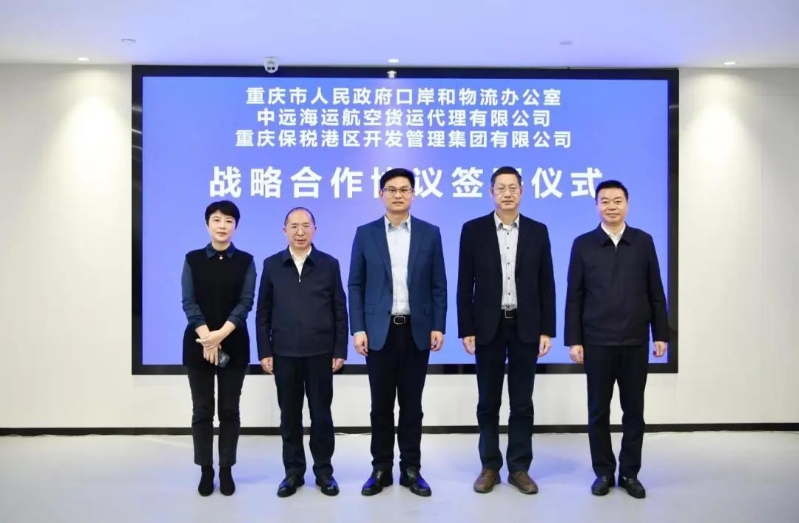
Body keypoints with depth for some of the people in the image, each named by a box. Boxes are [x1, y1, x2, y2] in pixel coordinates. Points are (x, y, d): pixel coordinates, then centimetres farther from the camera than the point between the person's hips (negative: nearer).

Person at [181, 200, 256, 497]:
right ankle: (206, 470, 17)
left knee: (229, 409, 6)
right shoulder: (193, 259, 4)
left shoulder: (245, 261, 2)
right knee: (202, 409, 6)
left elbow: (246, 302, -6)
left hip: (234, 344, 0)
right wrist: (207, 337, -16)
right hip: (198, 343, 0)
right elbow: (189, 302, -4)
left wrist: (221, 334, -18)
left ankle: (226, 470, 17)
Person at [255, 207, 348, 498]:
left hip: (320, 353, -1)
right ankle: (293, 471, 22)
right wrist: (264, 352, 0)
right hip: (284, 353, 1)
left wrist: (340, 351, -3)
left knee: (321, 414, 7)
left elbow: (339, 311, 2)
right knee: (290, 415, 9)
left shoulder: (329, 264, 2)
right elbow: (263, 312, 5)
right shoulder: (272, 265, 5)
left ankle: (324, 470, 20)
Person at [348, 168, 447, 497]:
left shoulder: (430, 233, 5)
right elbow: (355, 285, 2)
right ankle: (381, 470, 19)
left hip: (417, 330, 0)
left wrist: (438, 327, -3)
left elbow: (438, 285, 4)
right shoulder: (365, 234, 3)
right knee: (381, 405, 7)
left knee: (412, 404, 8)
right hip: (379, 330, 0)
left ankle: (411, 469, 19)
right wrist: (358, 329, -6)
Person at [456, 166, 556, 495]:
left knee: (522, 403, 7)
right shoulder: (473, 230, 0)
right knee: (488, 402, 7)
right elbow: (465, 284, -1)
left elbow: (546, 285, 4)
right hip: (488, 326, -1)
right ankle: (490, 467, 20)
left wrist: (547, 330, -1)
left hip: (526, 327, 1)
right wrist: (466, 330, -6)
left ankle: (519, 468, 18)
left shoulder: (538, 231, 4)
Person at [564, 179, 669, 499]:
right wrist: (573, 340, -5)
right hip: (597, 342, -1)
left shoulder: (643, 242, 5)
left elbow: (655, 292, 6)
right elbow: (574, 297, 0)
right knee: (599, 410, 7)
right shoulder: (583, 244, 1)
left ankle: (630, 473, 21)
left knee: (634, 409, 8)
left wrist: (660, 334, 2)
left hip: (635, 341, 1)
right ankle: (604, 472, 20)